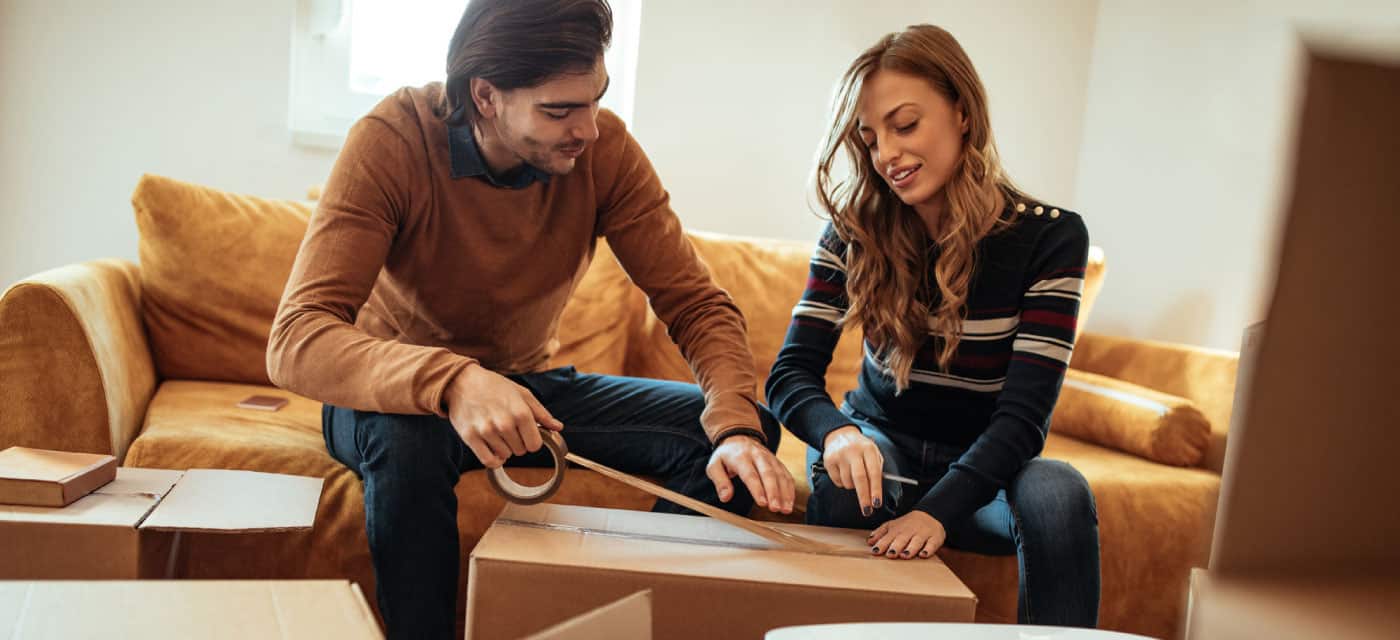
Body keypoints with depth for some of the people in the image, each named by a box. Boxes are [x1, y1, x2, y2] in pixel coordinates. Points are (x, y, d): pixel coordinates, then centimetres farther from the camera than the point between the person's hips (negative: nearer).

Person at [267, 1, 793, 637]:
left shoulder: (603, 146, -16)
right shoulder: (392, 140, -24)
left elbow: (697, 303, -14)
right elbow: (296, 342, -32)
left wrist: (737, 429, -33)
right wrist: (450, 381, -50)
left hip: (529, 383, 3)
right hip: (401, 393, -3)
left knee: (746, 430, -14)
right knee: (406, 441, -40)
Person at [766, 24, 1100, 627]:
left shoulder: (1050, 236, -14)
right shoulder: (856, 231, -8)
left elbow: (1024, 413, -21)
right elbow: (792, 372, -14)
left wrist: (939, 508, -38)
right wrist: (838, 433, -37)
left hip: (980, 466, -1)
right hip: (883, 444, 1)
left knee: (1059, 493, -33)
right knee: (846, 481, -33)